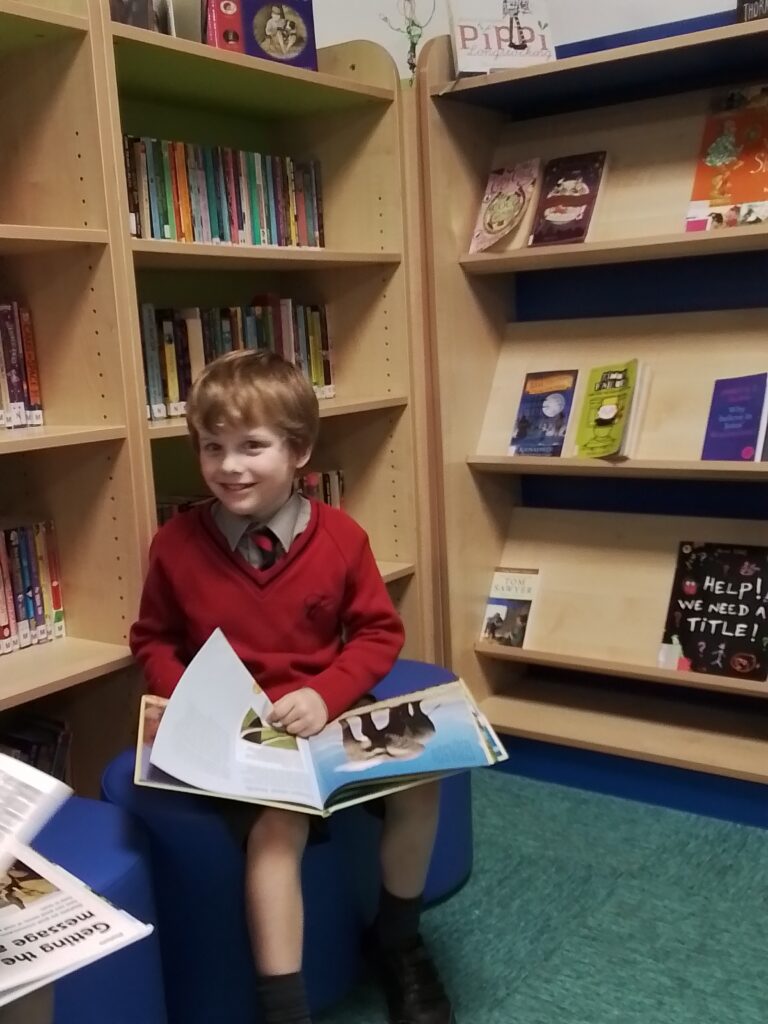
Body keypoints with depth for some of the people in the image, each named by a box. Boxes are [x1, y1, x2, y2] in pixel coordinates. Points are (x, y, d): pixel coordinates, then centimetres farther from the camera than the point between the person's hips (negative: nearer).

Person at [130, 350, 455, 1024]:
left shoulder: (341, 537, -5)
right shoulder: (177, 544, -5)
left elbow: (379, 633, 1)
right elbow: (153, 641, 7)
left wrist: (326, 694, -16)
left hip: (329, 714, 2)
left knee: (419, 782, -13)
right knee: (277, 822, -29)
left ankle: (396, 940, 15)